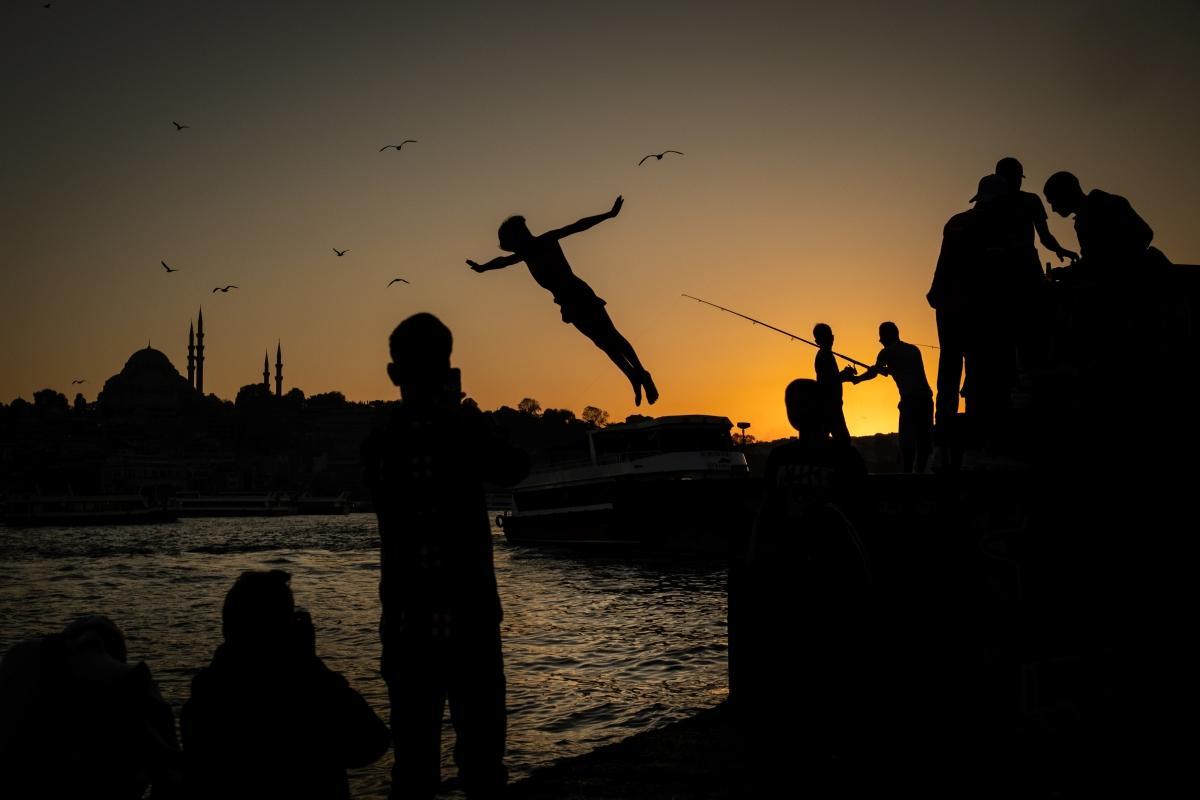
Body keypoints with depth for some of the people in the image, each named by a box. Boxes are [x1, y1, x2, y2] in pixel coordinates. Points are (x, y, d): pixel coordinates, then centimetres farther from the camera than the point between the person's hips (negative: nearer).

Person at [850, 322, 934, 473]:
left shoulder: (888, 352, 6)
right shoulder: (914, 349, 24)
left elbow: (873, 373, 10)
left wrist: (856, 378, 25)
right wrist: (888, 370, 41)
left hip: (910, 399, -6)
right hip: (926, 397, 6)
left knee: (907, 438, -6)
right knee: (923, 437, 7)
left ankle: (906, 471, -12)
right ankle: (920, 469, 5)